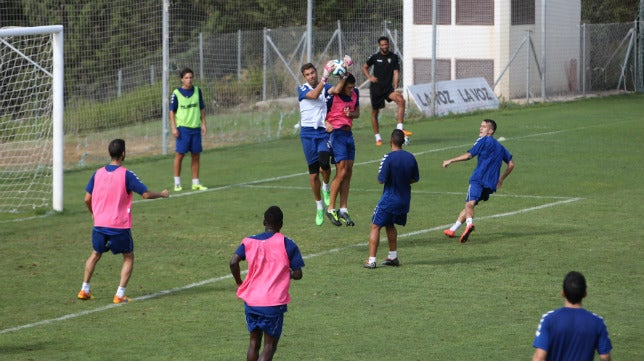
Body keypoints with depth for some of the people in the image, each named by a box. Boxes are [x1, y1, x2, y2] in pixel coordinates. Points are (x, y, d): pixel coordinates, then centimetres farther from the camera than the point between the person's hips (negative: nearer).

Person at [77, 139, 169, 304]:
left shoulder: (98, 174, 2)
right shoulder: (126, 175, -12)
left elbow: (87, 198, 7)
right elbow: (146, 194, -13)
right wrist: (162, 194, 6)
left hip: (100, 224, 4)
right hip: (120, 226, -4)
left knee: (96, 254, 24)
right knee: (128, 257, 12)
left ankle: (84, 290, 22)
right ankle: (120, 294, 2)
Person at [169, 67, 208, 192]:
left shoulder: (197, 91, 6)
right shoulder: (176, 93, -4)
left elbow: (202, 109, 14)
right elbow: (172, 111, 0)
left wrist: (203, 124, 7)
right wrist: (174, 128, -8)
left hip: (196, 128, 4)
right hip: (182, 128, -4)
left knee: (196, 156, 6)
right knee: (179, 155, -3)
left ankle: (195, 183, 12)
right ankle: (177, 183, 4)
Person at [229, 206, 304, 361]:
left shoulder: (249, 242, 4)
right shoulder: (287, 244, -4)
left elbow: (233, 262, -9)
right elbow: (298, 274, -6)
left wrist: (239, 283, 5)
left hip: (251, 300, 3)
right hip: (274, 302, -3)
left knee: (254, 342, 17)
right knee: (270, 345, 2)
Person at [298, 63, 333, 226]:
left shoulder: (327, 87, 8)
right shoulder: (302, 89, 1)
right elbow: (313, 95, -18)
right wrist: (323, 79, -25)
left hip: (324, 131, 0)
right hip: (308, 132, 0)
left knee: (324, 163, -24)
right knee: (313, 170, 2)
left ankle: (326, 188, 9)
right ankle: (319, 207, 15)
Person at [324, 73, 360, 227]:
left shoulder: (355, 93, 6)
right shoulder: (332, 94, -13)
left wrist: (351, 114, -4)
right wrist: (327, 124, -25)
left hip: (349, 133, 7)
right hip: (336, 134, -7)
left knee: (348, 172, 4)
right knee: (342, 172, -12)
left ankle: (343, 210, 9)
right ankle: (331, 209, -2)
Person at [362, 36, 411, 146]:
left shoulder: (394, 57, 1)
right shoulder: (375, 57, 1)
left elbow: (396, 72, -3)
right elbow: (364, 67, 15)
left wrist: (395, 88, -15)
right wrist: (369, 77, -4)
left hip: (388, 87, -1)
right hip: (376, 88, 1)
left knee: (401, 100, -27)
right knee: (375, 112, 4)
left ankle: (400, 129, -30)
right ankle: (377, 137, 19)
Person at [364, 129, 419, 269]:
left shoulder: (388, 158, -19)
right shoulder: (410, 157, -1)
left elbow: (381, 180, -17)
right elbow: (415, 179, 8)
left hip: (389, 199, -6)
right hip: (405, 199, 6)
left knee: (375, 226, 3)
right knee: (390, 225, 25)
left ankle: (371, 260, -2)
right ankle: (393, 257, 27)